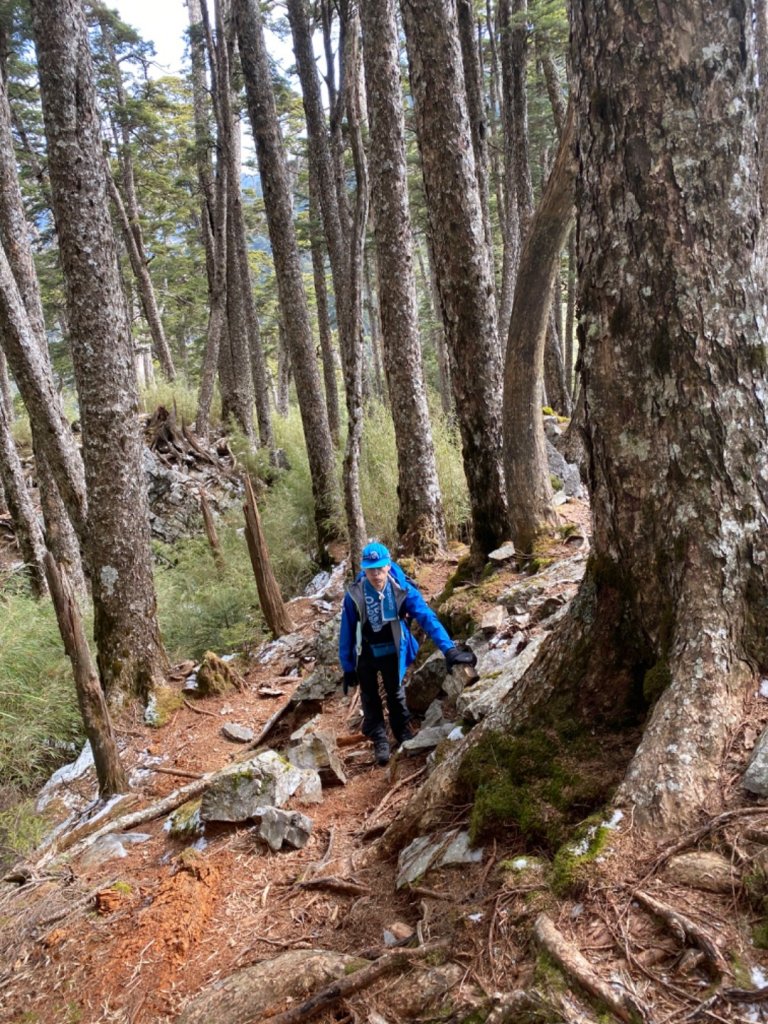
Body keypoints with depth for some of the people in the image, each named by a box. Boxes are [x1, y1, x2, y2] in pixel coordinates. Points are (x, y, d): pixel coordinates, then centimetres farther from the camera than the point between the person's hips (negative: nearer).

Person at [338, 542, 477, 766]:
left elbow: (427, 617, -29)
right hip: (365, 655, -1)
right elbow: (347, 632, -15)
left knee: (396, 696, 19)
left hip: (392, 652, 1)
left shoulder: (402, 589, -25)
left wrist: (449, 650, -37)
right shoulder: (354, 594, -25)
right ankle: (380, 742, 29)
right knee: (370, 699, 12)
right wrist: (347, 667, -9)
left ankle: (404, 735, 39)